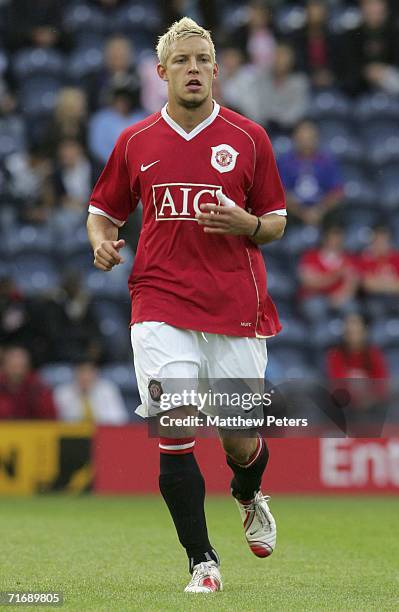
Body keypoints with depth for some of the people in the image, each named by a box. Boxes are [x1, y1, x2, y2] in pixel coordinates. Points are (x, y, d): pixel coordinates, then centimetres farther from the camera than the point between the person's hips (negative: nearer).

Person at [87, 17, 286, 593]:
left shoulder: (249, 138, 5)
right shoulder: (135, 142, 8)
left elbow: (276, 221, 10)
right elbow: (103, 210, 19)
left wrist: (248, 224, -12)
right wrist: (102, 241, -3)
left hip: (237, 308, 0)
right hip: (161, 304, 0)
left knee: (239, 440, 3)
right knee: (175, 433, -12)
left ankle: (249, 498, 40)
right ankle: (202, 560, -2)